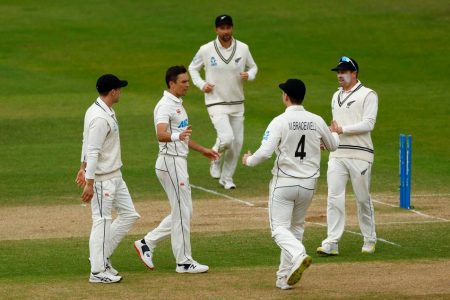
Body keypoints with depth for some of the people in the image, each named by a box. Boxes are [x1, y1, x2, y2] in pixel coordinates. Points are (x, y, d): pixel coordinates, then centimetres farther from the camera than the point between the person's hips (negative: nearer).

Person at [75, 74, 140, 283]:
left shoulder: (105, 111, 10)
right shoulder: (100, 118, -22)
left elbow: (87, 142, 19)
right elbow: (93, 151, -24)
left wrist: (83, 168, 25)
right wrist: (90, 183, -25)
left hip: (115, 176, 10)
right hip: (102, 179, -10)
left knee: (129, 215, 12)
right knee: (102, 221, -4)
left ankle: (100, 256, 17)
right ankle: (98, 271, 3)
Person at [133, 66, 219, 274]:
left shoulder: (177, 104, 16)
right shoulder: (165, 106, -16)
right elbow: (161, 135, -32)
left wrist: (202, 150, 29)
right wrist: (177, 136, -50)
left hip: (179, 162, 10)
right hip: (171, 162, -10)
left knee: (182, 212, 14)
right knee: (182, 212, -4)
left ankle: (147, 243, 17)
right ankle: (184, 262, 3)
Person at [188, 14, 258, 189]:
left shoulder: (243, 48, -1)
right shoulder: (206, 50, -7)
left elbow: (253, 67, 13)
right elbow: (193, 68, 8)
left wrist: (249, 75, -10)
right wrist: (201, 84, -8)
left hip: (237, 104, 4)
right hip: (216, 103, -4)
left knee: (237, 142, 6)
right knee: (227, 138, -21)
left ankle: (226, 178, 24)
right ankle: (215, 159, 13)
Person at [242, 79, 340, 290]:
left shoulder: (280, 122, -13)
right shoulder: (317, 121, 1)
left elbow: (265, 153, -20)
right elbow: (333, 146, 18)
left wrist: (248, 160, 2)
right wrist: (334, 133, 41)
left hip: (284, 183, -5)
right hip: (308, 184, 5)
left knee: (280, 228, -2)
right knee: (296, 228, 16)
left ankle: (299, 256, -31)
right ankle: (285, 278, 16)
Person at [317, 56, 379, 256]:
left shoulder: (367, 95, -4)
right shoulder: (337, 96, 19)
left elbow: (369, 123, -14)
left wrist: (343, 129, -18)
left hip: (359, 154, -6)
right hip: (337, 154, 6)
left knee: (363, 199, 2)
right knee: (334, 198, -5)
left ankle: (369, 240, 17)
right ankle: (332, 243, -8)